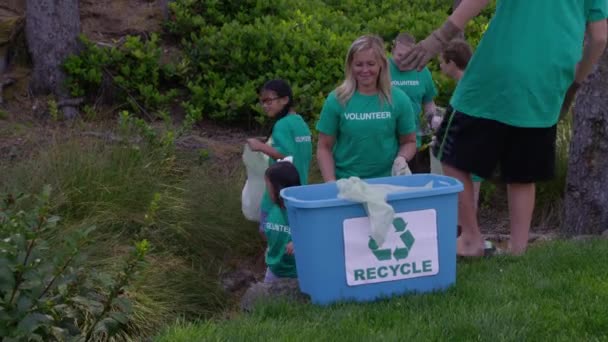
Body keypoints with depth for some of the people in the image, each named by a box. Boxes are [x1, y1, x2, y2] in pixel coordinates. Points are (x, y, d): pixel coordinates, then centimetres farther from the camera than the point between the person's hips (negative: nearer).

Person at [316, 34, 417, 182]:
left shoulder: (398, 99, -4)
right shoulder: (336, 100, -6)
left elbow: (409, 141, 6)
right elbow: (324, 147, -2)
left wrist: (401, 159, -13)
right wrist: (331, 184, -12)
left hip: (387, 182, 1)